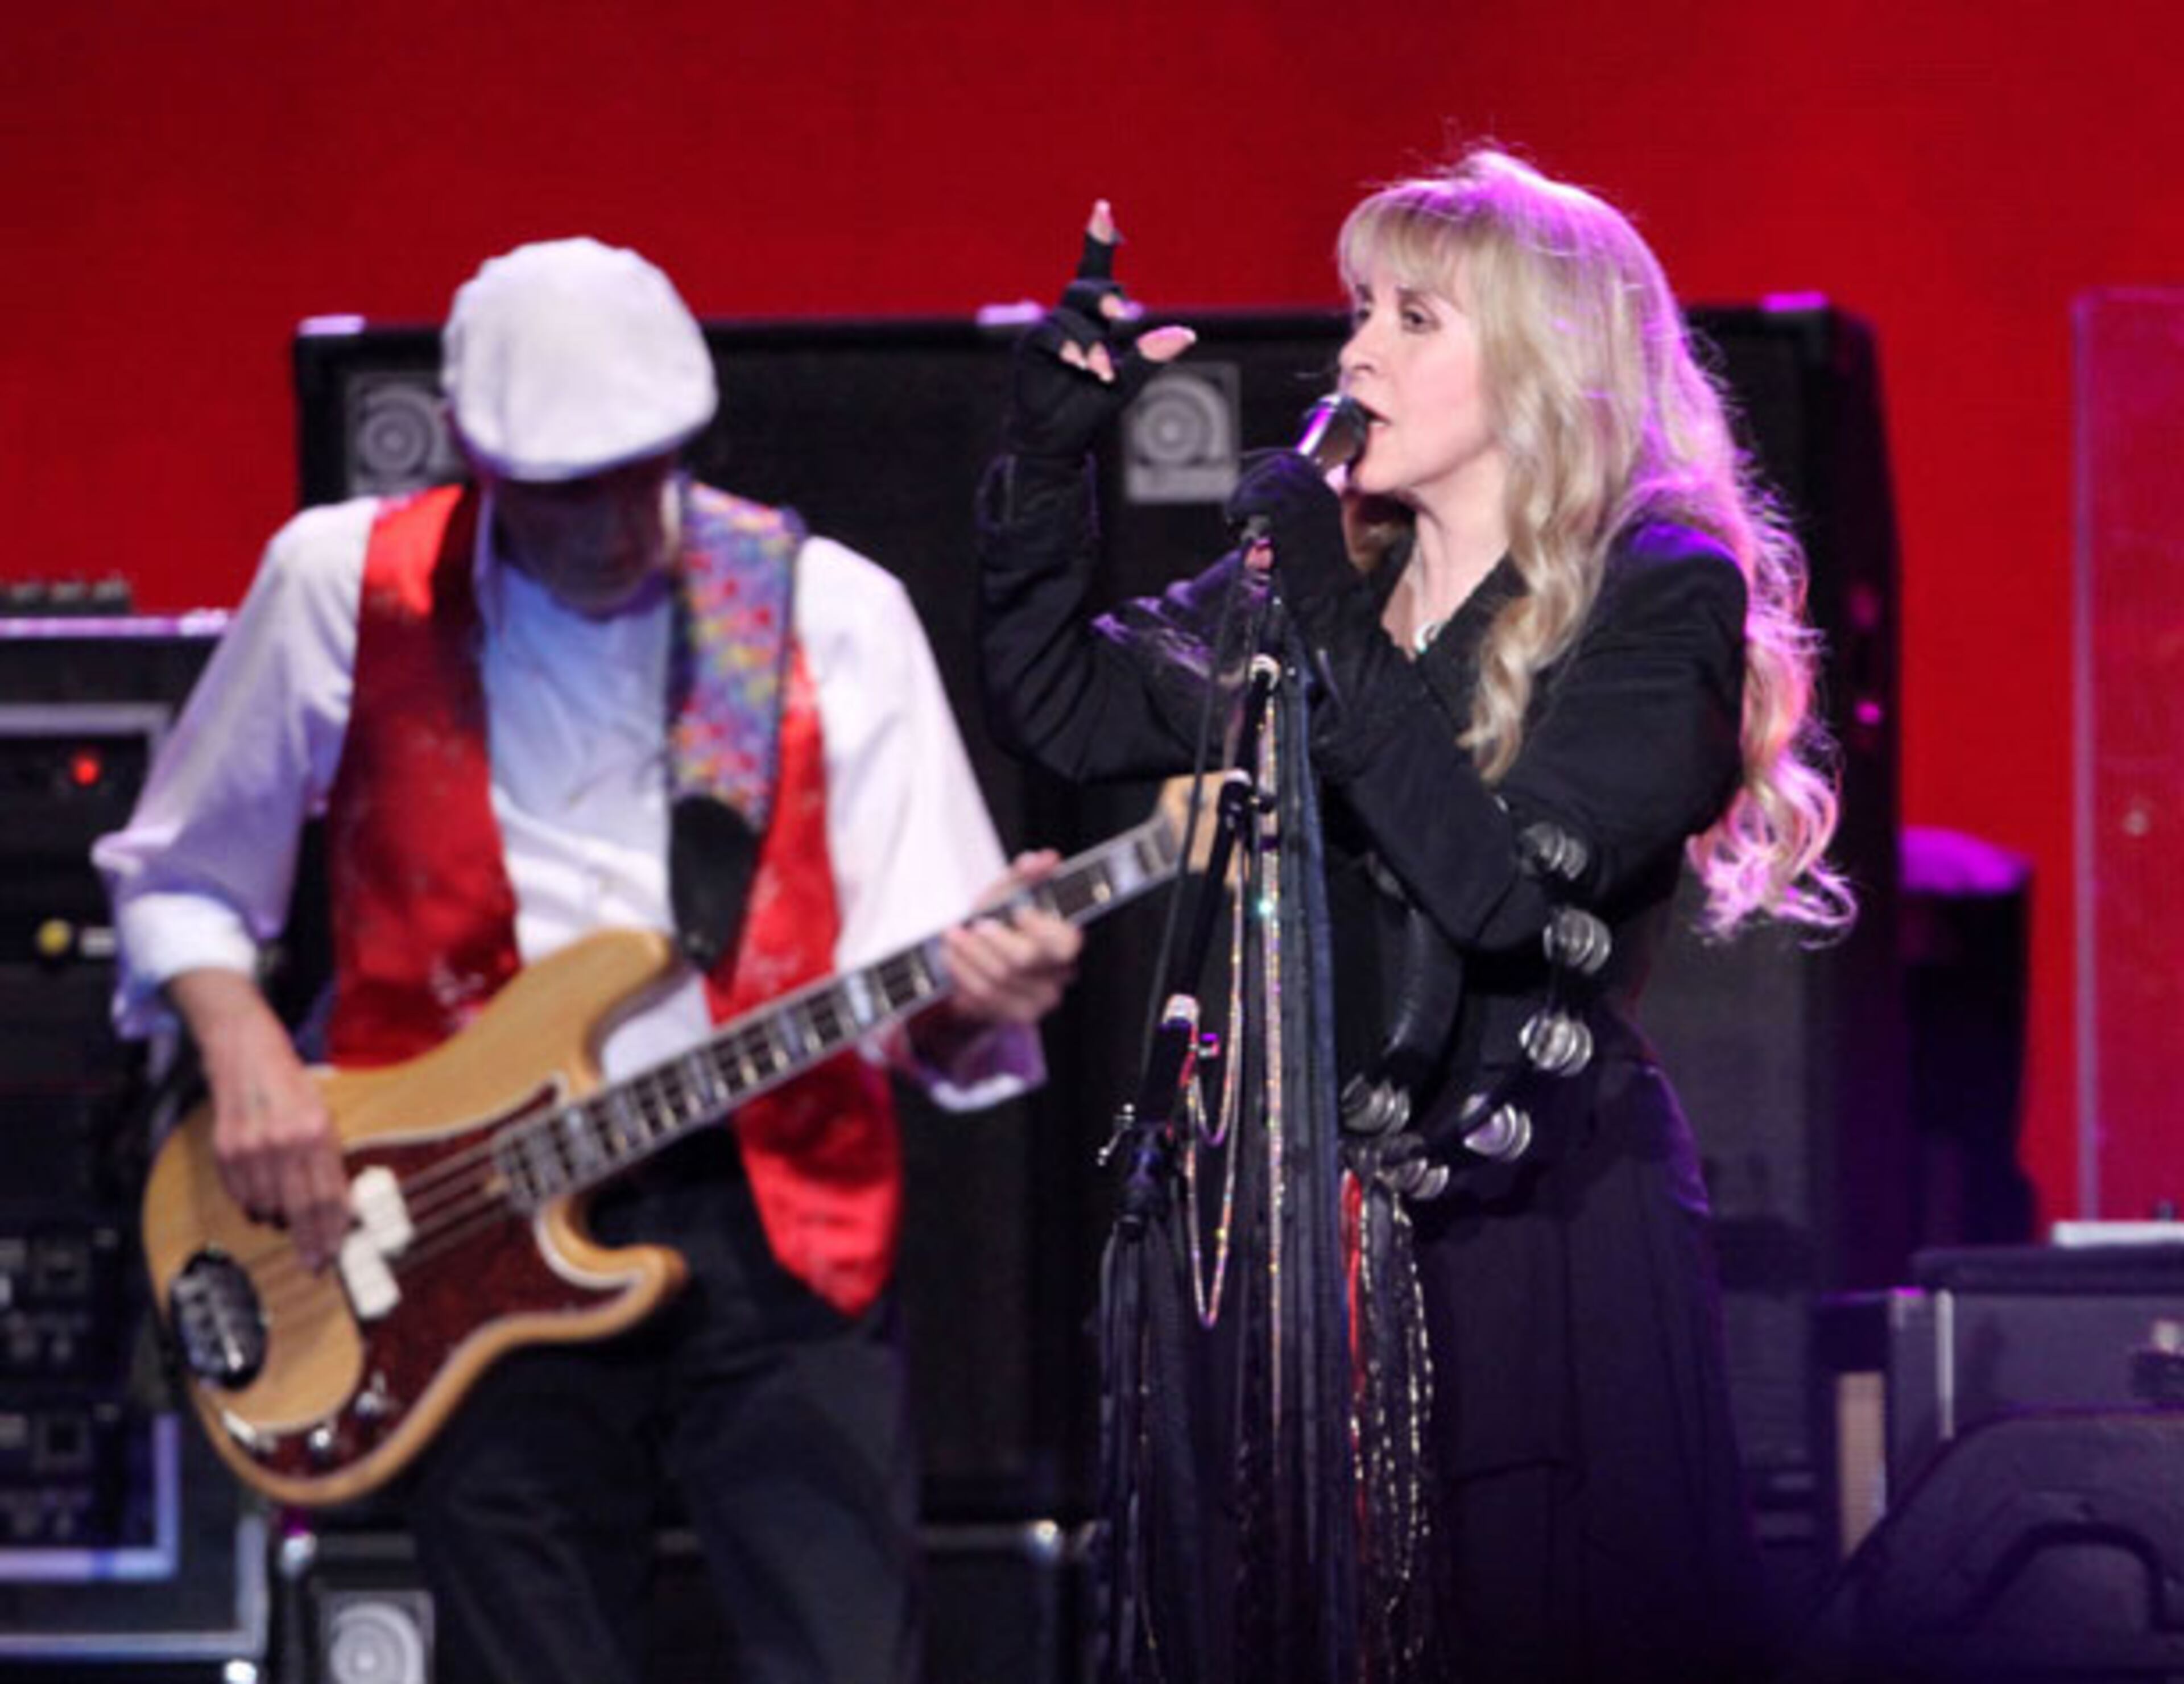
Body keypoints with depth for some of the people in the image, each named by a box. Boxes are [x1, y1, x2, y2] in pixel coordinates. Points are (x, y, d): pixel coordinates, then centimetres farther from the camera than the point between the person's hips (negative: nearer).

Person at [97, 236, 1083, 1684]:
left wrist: (968, 998, -25)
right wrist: (243, 1047, -3)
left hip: (774, 1222, -1)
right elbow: (174, 876, 15)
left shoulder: (829, 611, 2)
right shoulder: (344, 587, 2)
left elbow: (909, 992, -2)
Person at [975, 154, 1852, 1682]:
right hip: (1320, 1211, 5)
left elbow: (1504, 886, -19)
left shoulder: (1660, 601, -8)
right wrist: (1051, 454, 0)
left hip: (1552, 1230, -5)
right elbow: (1063, 710, 11)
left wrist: (1338, 633, -19)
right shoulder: (1328, 567, 11)